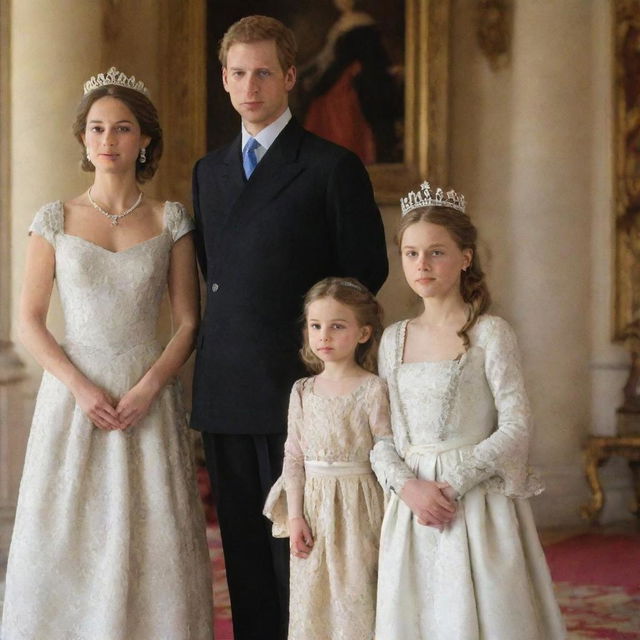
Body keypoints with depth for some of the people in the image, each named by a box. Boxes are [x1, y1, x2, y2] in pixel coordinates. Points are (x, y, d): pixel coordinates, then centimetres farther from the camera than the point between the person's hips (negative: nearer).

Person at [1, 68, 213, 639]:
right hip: (73, 395, 0)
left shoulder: (171, 221, 4)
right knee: (66, 541, 0)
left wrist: (149, 388, -12)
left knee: (152, 542, -2)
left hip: (148, 398, 0)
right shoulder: (56, 221, 3)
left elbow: (188, 323, 3)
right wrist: (80, 387, -12)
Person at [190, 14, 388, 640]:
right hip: (224, 389, 6)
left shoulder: (332, 167, -3)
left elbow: (366, 269, -1)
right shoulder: (208, 170, 16)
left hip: (295, 383, -5)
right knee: (244, 549, 9)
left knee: (296, 547, -3)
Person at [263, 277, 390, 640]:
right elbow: (294, 457, 7)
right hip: (314, 506, 4)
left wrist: (391, 519, -11)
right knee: (314, 597, 8)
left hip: (358, 507, -4)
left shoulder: (372, 389, -7)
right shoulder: (303, 392, 7)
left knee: (358, 593, -3)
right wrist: (294, 516, 1)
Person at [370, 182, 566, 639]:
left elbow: (516, 428, -10)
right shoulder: (394, 340, 9)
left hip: (478, 503, -4)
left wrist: (453, 484, -15)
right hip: (413, 505, 4)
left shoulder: (490, 334, -4)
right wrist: (407, 484, -10)